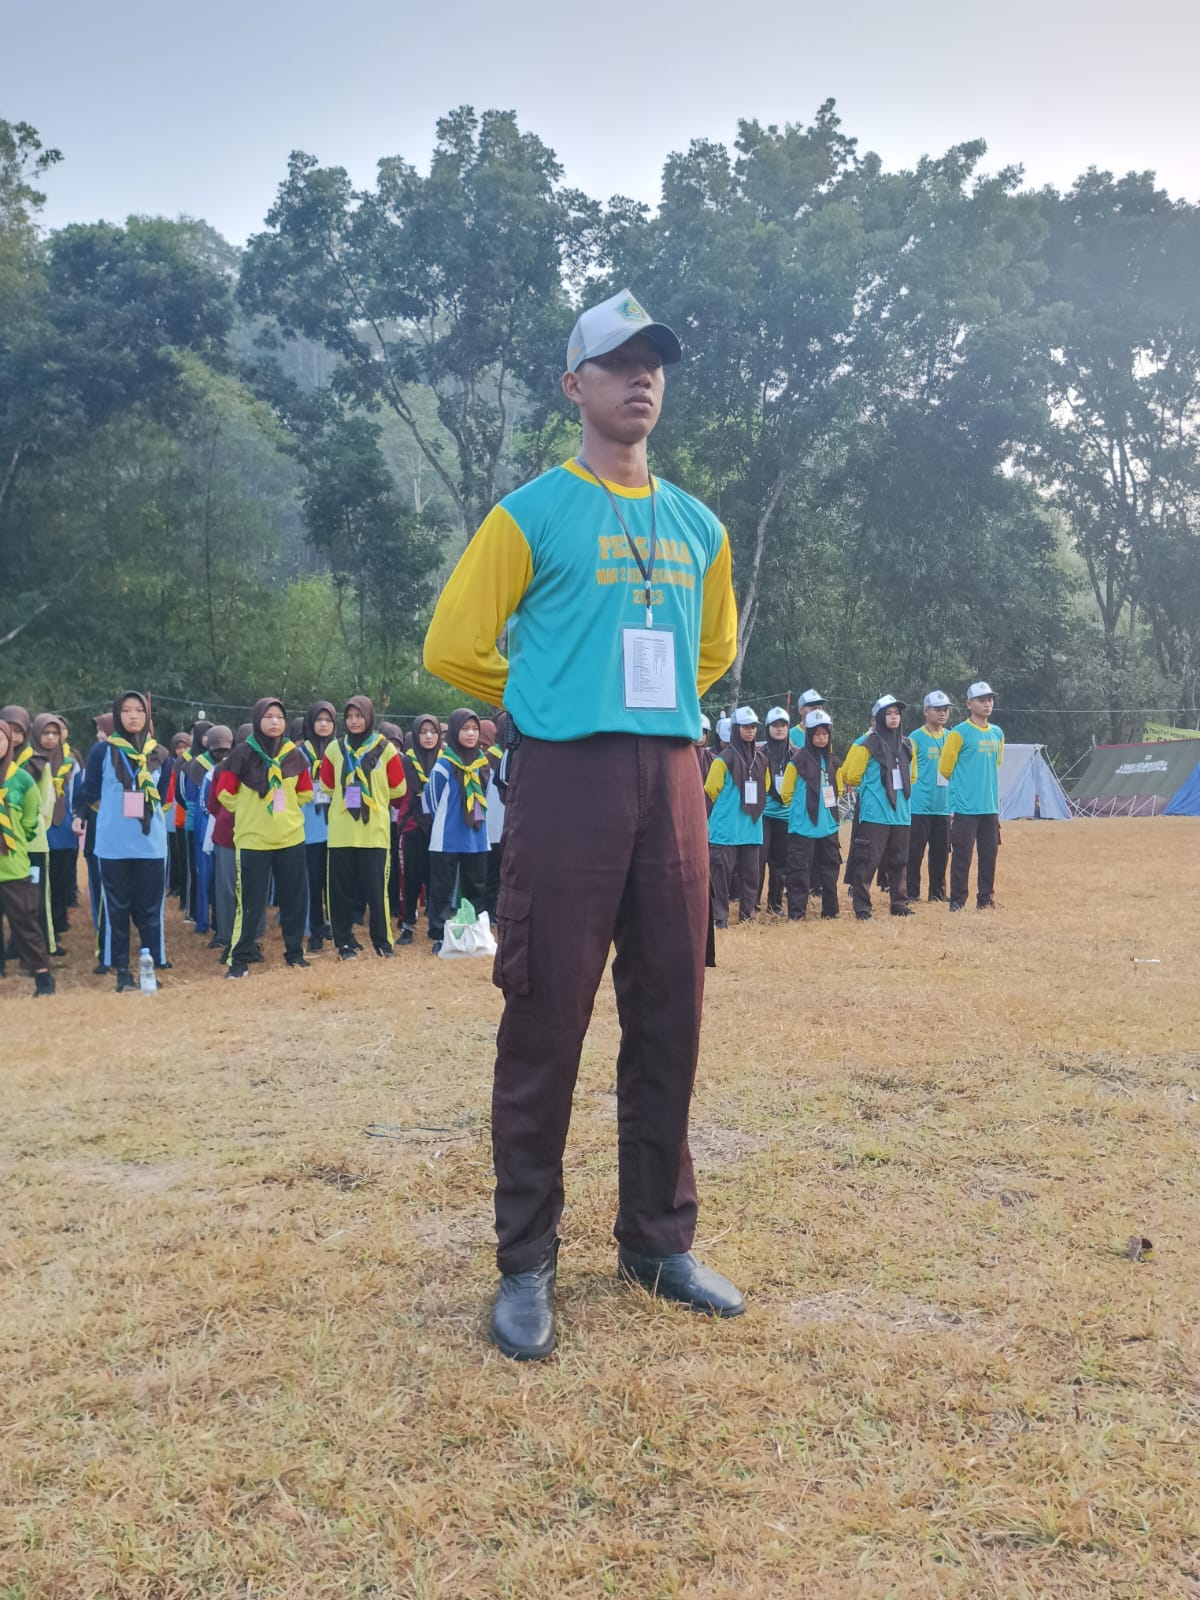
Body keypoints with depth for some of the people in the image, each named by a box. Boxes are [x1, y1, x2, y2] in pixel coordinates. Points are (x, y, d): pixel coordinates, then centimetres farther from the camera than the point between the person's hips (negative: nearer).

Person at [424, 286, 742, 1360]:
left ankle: (659, 1241, 23)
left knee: (670, 1018, 9)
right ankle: (527, 1262, 11)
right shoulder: (534, 513, 0)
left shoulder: (699, 527, 16)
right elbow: (454, 646, -1)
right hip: (566, 780, -5)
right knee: (547, 1022, -3)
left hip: (672, 780, 5)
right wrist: (551, 702, 7)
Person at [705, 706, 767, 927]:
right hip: (727, 828, -5)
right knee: (723, 873, -6)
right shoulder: (725, 758, -8)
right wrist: (729, 807, 7)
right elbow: (711, 789, -4)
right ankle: (720, 917, 0)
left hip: (752, 827, 5)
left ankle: (748, 914, 17)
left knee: (751, 872, 8)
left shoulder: (760, 759, 10)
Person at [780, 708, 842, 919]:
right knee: (800, 870, -5)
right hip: (802, 827, -5)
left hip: (828, 826, 5)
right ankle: (796, 913, 0)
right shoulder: (798, 761, -7)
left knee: (829, 869, 10)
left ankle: (829, 911, 19)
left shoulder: (832, 762, 10)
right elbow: (786, 793, -2)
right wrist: (800, 810, 8)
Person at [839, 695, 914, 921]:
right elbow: (850, 775, -3)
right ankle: (861, 907, -4)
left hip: (901, 812, 6)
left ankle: (900, 903, 20)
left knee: (898, 861, 12)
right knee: (868, 860, -7)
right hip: (875, 813, -6)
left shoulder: (906, 745, 12)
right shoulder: (867, 744, -6)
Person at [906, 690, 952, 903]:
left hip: (944, 806, 5)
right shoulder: (916, 738, -4)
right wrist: (912, 794, -9)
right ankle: (912, 892, 5)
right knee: (915, 851, -3)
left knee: (941, 852, 10)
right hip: (920, 806, -5)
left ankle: (938, 892, 19)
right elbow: (908, 772, -4)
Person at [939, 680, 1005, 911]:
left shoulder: (997, 733, 11)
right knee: (962, 855, -4)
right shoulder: (960, 733, -7)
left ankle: (985, 898, 19)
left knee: (989, 855, 9)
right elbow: (945, 768, -3)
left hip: (990, 806, 6)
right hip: (965, 807, -6)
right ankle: (957, 900, 5)